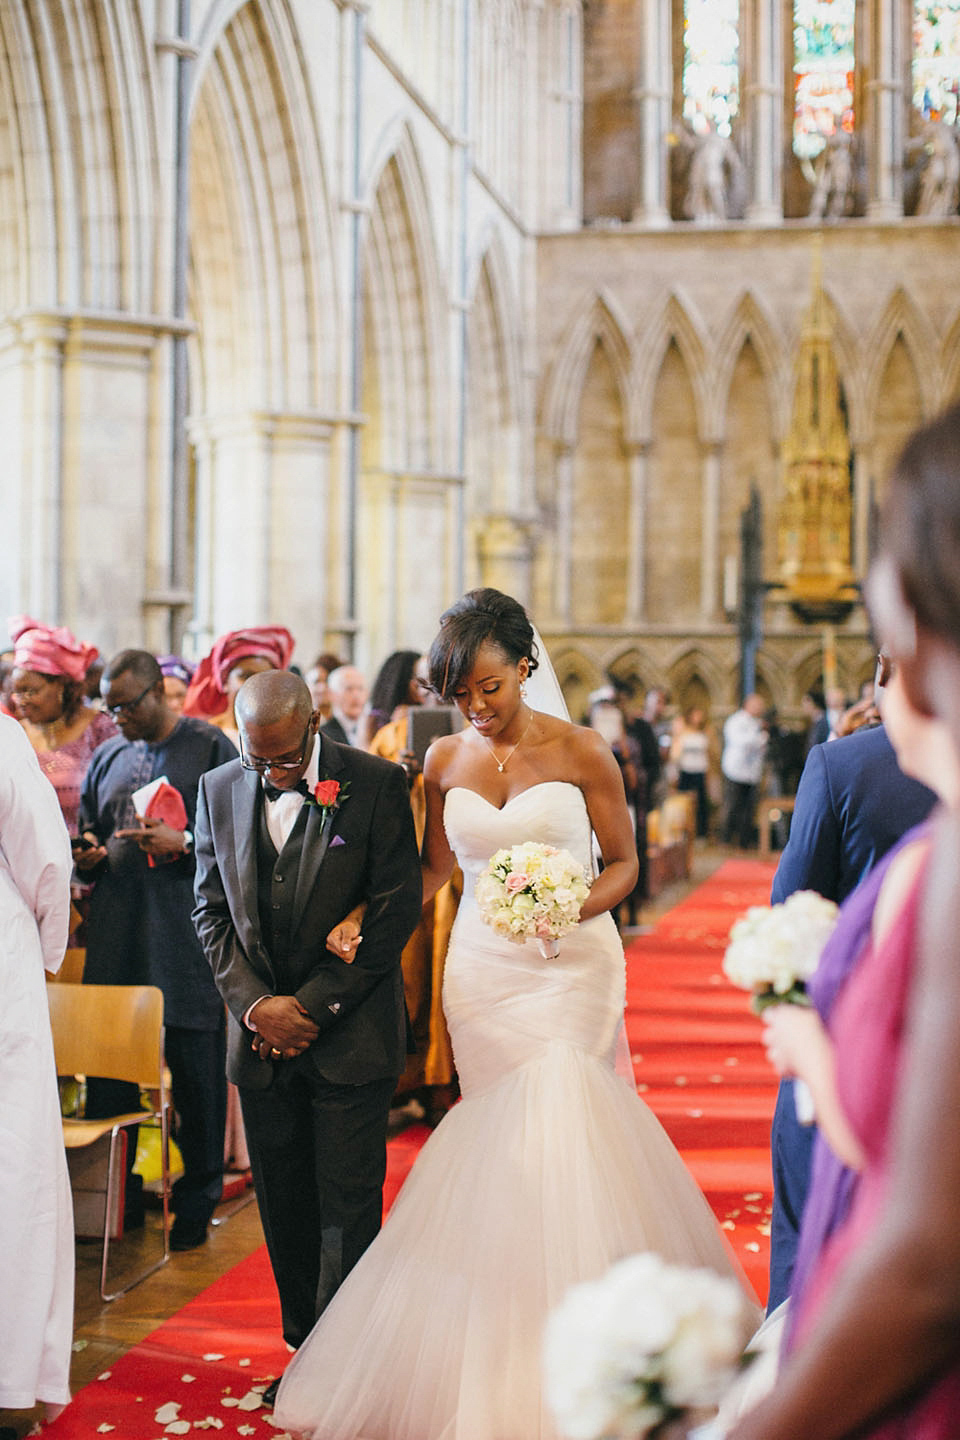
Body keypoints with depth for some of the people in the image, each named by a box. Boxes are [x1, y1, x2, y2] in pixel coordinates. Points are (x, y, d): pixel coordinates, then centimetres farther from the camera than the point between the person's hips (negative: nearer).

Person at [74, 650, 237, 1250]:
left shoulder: (210, 746, 0)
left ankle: (197, 1201, 14)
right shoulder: (107, 757, 17)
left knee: (196, 1070, 1)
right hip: (116, 935, 5)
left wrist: (183, 842, -17)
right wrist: (87, 857, 4)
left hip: (188, 935, -5)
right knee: (108, 1069, 5)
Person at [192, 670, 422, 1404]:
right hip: (261, 1035, 4)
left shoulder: (377, 784, -8)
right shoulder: (218, 792, 4)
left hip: (351, 1034, -4)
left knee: (347, 1208, -1)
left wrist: (312, 1006, -11)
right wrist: (256, 1006, -6)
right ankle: (305, 1351, 22)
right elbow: (212, 911, 8)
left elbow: (398, 907, -9)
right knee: (284, 1208, 9)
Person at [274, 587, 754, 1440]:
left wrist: (574, 906, -18)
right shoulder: (445, 761, 6)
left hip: (571, 963, -3)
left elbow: (625, 863, 1)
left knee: (553, 1140, -8)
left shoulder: (582, 752, -5)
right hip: (481, 968, 3)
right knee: (499, 1147, 3)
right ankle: (496, 1357, 14)